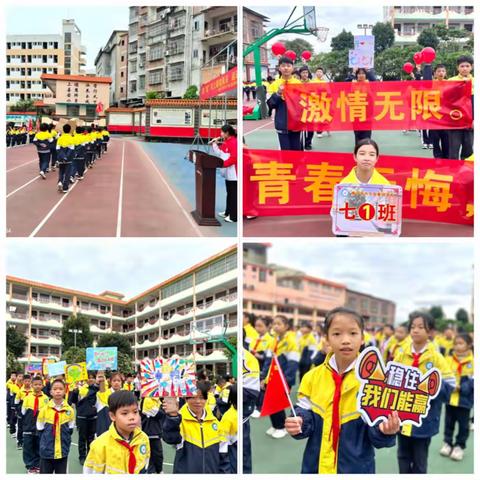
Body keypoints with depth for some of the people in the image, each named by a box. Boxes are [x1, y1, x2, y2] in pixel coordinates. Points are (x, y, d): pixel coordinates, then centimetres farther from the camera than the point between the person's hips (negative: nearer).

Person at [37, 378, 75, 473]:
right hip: (47, 450, -1)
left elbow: (70, 430, 8)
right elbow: (40, 429, 5)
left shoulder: (69, 410, -2)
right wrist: (47, 441, 1)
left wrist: (65, 440, 0)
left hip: (63, 451, 1)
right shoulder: (44, 409, -4)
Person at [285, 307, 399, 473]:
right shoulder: (313, 376, -2)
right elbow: (306, 414, 3)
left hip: (356, 466, -2)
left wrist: (384, 430, -30)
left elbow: (376, 425, -10)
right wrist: (299, 423, -17)